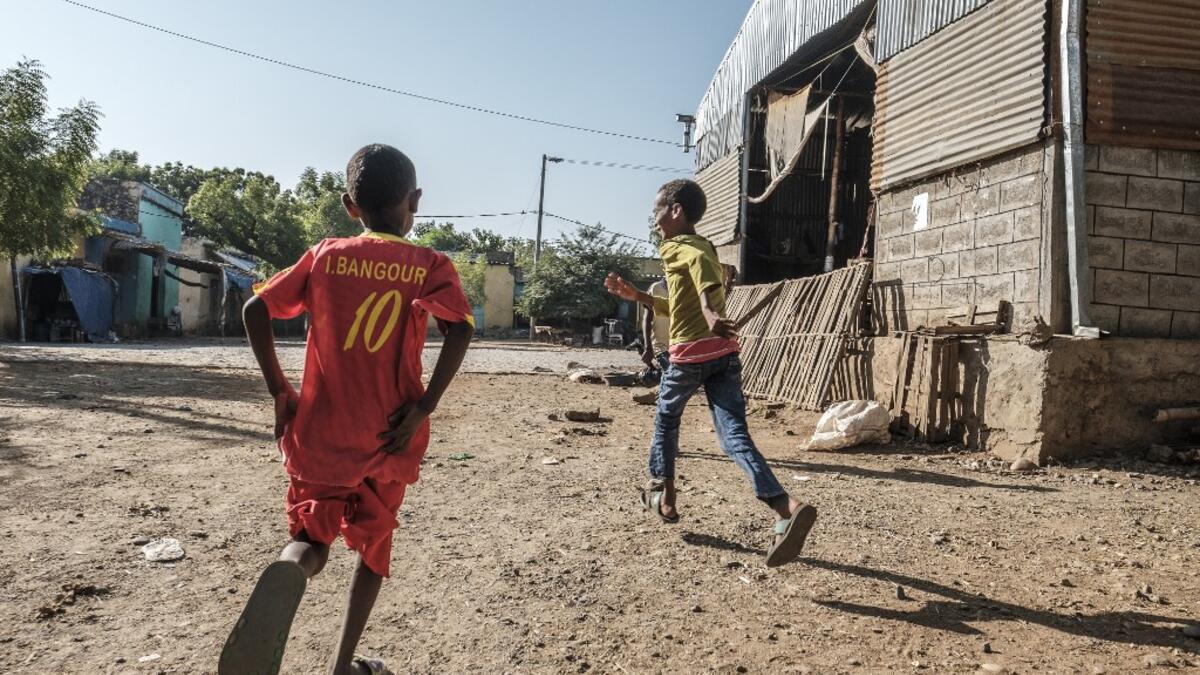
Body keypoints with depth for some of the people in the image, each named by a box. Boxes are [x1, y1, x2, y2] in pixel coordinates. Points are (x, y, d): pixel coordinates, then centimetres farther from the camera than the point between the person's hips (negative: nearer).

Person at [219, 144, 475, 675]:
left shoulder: (325, 256, 4)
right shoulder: (431, 266, -2)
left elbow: (256, 309, -3)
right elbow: (460, 329, -18)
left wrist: (279, 391, 3)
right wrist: (424, 407, -14)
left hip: (319, 432, 1)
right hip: (389, 437, 0)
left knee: (311, 537, 16)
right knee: (374, 543, 20)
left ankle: (290, 570, -19)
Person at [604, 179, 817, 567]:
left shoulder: (680, 248, -1)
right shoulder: (701, 247, 27)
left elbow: (704, 265, -27)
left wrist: (710, 311, -43)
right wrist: (634, 295, 33)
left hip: (689, 353, -7)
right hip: (724, 352, 7)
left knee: (666, 418, 19)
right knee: (735, 437, -4)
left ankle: (661, 495, 33)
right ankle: (789, 509, -22)